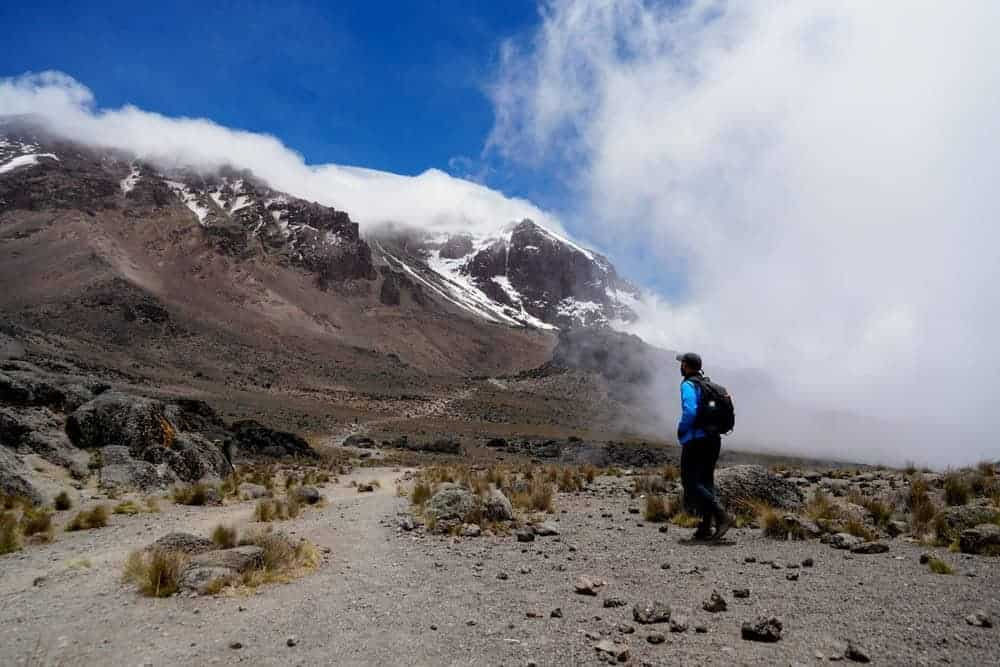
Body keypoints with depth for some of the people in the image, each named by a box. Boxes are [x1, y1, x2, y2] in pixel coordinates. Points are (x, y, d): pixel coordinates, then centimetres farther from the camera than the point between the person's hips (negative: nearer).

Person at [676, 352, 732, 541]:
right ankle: (705, 528, 12)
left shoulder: (688, 385, -10)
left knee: (691, 483, -5)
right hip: (713, 439, 8)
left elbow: (690, 411, -24)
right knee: (705, 483, 12)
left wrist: (681, 431, -10)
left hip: (696, 440, -8)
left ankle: (722, 517, -17)